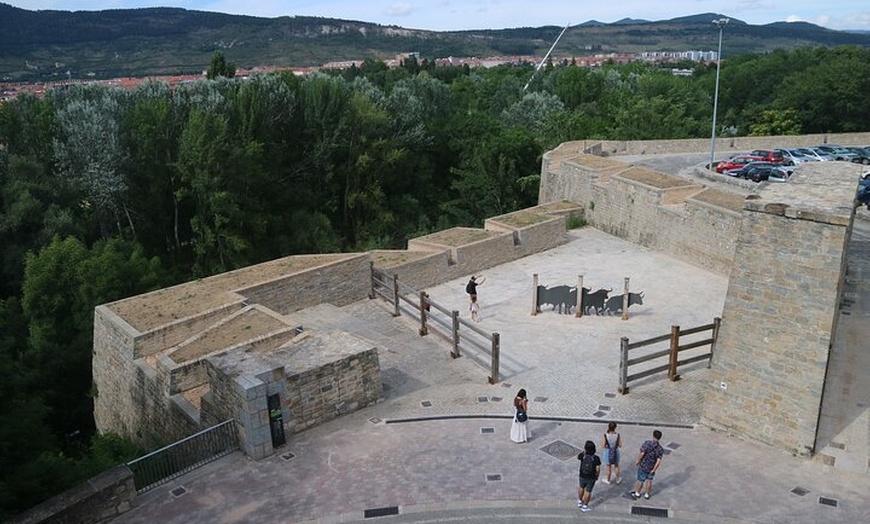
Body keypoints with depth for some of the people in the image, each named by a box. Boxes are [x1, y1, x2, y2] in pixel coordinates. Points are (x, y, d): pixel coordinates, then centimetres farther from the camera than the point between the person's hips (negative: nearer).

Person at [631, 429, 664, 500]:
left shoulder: (647, 443, -27)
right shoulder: (661, 449, -17)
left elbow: (641, 454, -27)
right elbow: (658, 461, -19)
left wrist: (637, 461, -10)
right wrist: (654, 470, -8)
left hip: (643, 466, -2)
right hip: (652, 468, 2)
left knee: (640, 480, 17)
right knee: (649, 481, 23)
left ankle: (637, 494, 36)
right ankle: (647, 495, 37)